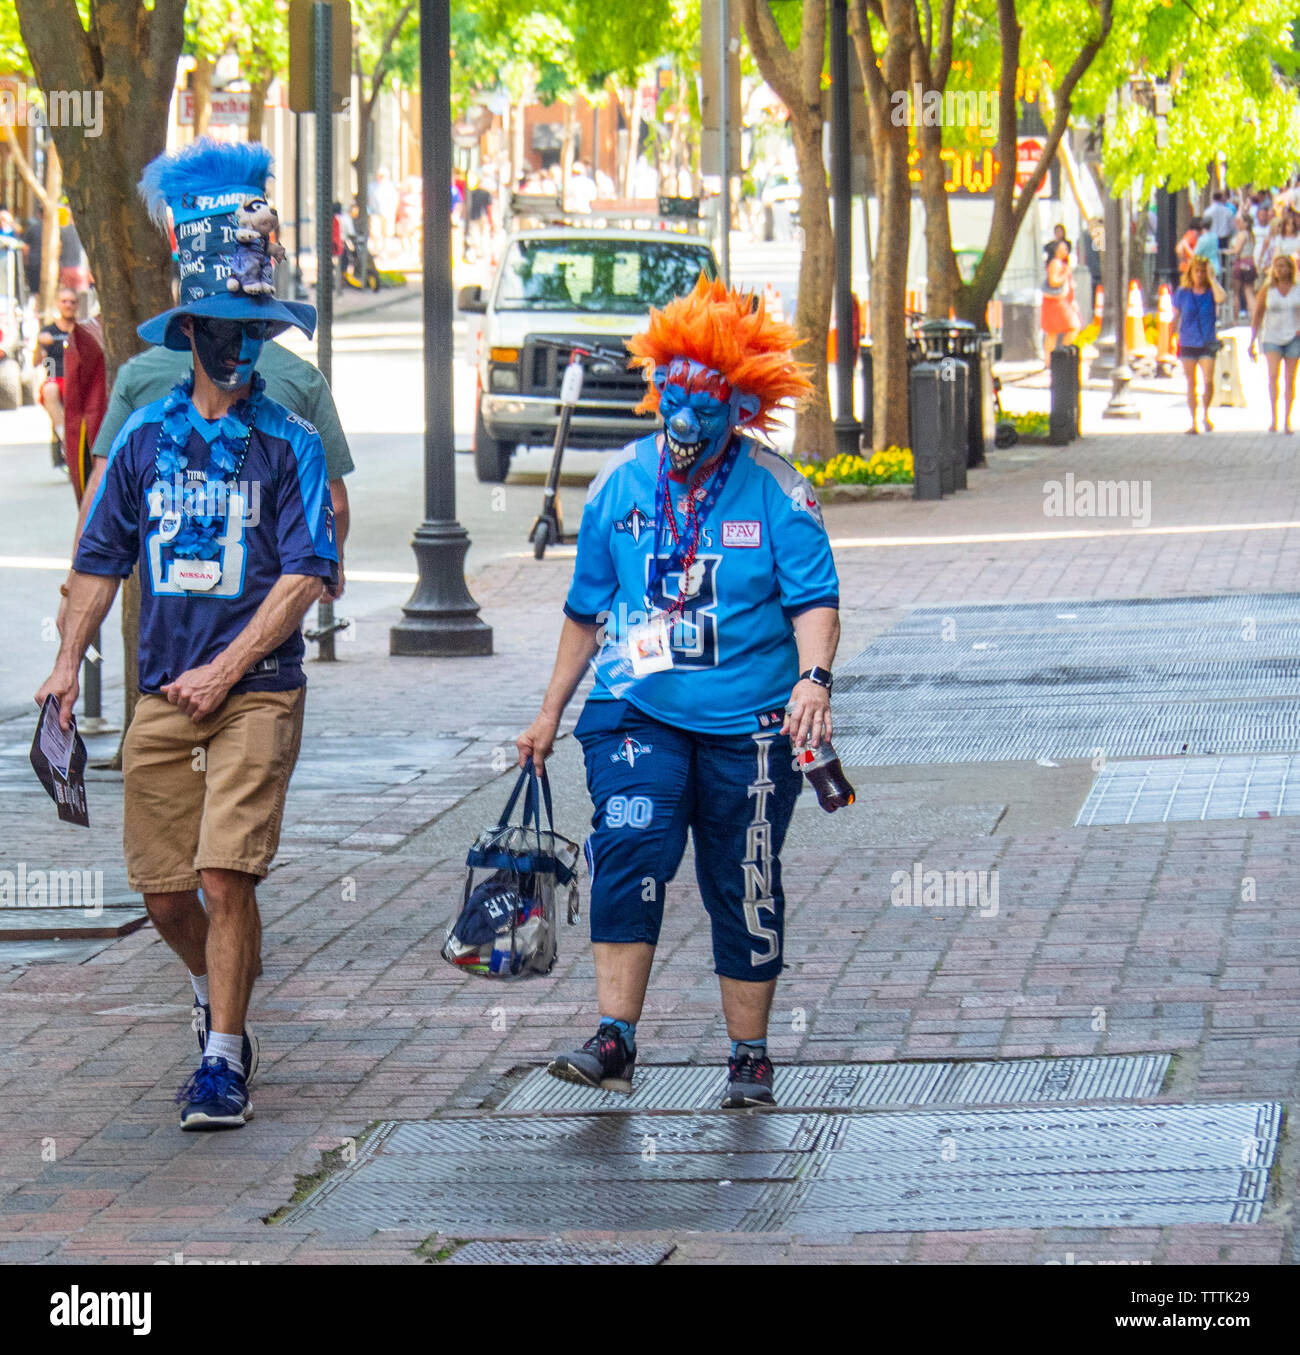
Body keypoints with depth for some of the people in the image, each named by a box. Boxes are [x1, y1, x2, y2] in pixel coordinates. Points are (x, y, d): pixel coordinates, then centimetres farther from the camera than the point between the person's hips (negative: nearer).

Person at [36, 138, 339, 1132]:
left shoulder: (290, 445, 0)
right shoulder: (145, 439, 9)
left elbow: (303, 577, -6)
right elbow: (102, 559, 14)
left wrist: (226, 669, -13)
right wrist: (70, 661, 3)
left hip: (258, 689, -3)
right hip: (163, 695, 3)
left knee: (226, 873, -14)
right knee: (162, 890, 6)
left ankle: (224, 1059, -5)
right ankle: (218, 994, 36)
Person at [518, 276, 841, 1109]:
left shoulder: (776, 495, -4)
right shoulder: (619, 487, 5)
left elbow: (815, 601, -10)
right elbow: (587, 612, 15)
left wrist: (814, 678, -30)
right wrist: (550, 714, 18)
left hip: (748, 725, -1)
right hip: (636, 711, 1)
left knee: (745, 886, 6)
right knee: (631, 848, -20)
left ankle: (750, 1056, 21)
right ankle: (615, 1042, -22)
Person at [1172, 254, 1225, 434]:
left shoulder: (1211, 291, 0)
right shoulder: (1182, 293, 2)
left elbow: (1221, 298, -24)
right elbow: (1175, 317, 10)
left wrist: (1212, 278, -15)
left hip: (1207, 344, -1)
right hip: (1187, 343, 1)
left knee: (1208, 381, -13)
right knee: (1191, 383, 4)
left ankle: (1206, 414, 12)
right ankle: (1193, 422, 12)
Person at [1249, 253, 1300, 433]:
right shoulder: (1267, 289, 0)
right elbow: (1257, 315, 5)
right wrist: (1252, 341, 3)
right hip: (1272, 337, -1)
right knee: (1273, 375, -19)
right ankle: (1273, 417, -22)